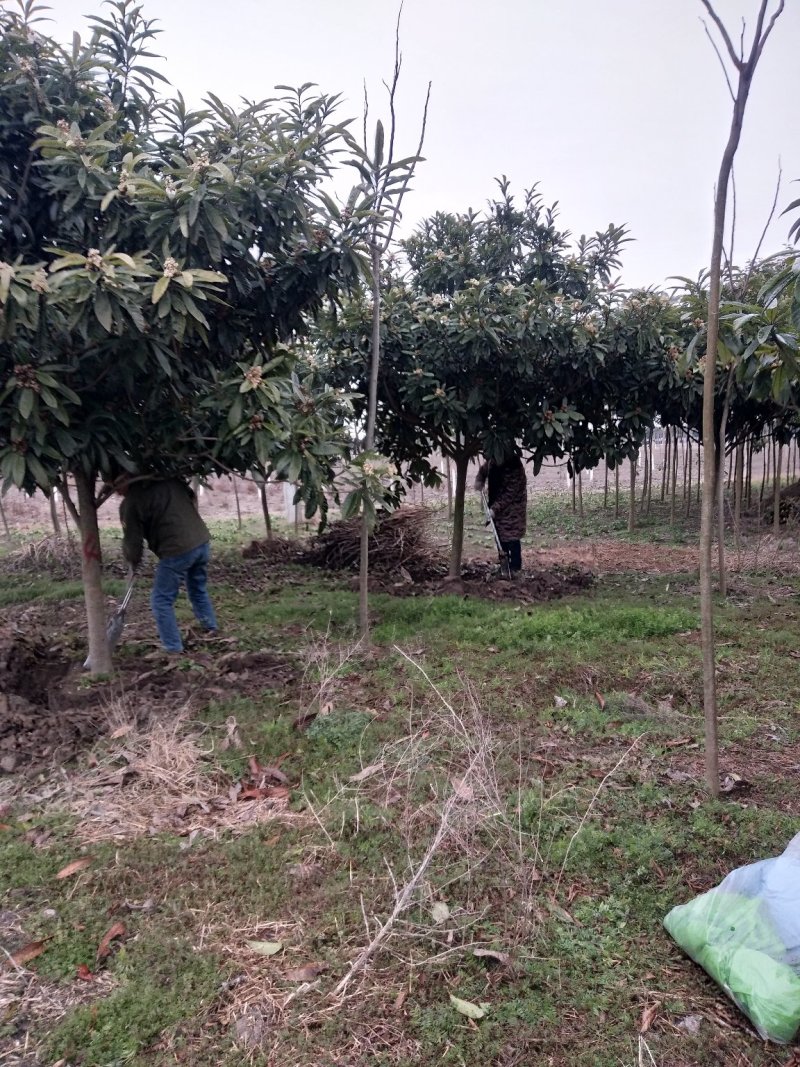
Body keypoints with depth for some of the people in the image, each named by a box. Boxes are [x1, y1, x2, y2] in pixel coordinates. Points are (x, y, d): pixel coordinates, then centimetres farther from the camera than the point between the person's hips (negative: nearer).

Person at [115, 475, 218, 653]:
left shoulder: (131, 503, -5)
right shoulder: (169, 480, 11)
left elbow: (132, 541, -1)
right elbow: (192, 497, 24)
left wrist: (132, 562, 18)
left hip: (177, 551, -7)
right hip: (202, 541, 7)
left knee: (161, 601, 8)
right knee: (199, 590, 28)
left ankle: (173, 649, 10)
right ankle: (211, 627, 40)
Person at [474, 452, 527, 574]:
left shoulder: (516, 469, -25)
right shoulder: (493, 461, -7)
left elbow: (510, 495, -24)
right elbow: (484, 468, 16)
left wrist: (495, 508, -26)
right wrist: (479, 480, -3)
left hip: (512, 507, -7)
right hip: (497, 505, 7)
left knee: (511, 537, -8)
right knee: (500, 536, 9)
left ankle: (515, 567, 0)